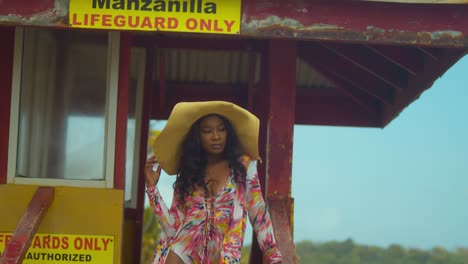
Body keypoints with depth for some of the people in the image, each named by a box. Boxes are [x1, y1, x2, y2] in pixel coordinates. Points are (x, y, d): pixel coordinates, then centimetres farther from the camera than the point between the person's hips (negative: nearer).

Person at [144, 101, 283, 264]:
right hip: (183, 251, 2)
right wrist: (152, 186, 4)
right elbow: (173, 227, 7)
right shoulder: (186, 174, 12)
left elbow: (260, 215, 3)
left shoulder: (244, 165, 7)